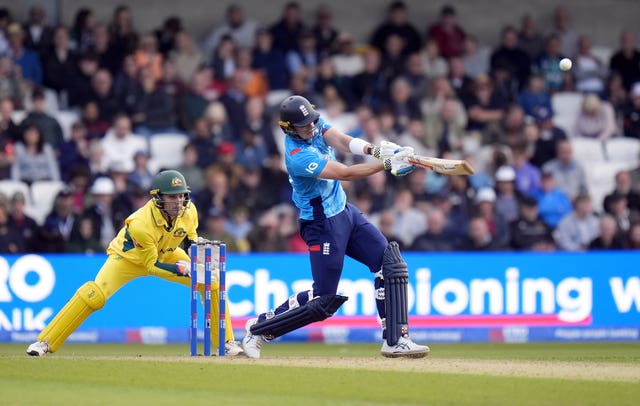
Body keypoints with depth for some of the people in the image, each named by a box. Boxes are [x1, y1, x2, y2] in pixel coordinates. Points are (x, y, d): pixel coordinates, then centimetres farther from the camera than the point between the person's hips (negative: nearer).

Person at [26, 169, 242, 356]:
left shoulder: (189, 211, -22)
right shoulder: (140, 224, -38)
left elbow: (191, 240, -1)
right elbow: (152, 266, -29)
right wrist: (182, 269, -37)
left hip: (166, 254, 6)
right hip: (129, 257, -6)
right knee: (94, 295, -27)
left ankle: (226, 342, 8)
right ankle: (45, 342, -19)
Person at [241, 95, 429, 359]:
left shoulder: (317, 126, 0)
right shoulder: (298, 156, -25)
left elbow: (341, 141, -15)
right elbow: (345, 173, -28)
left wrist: (373, 149, -34)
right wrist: (387, 164, -30)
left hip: (345, 212, 9)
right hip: (323, 225, -9)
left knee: (390, 263, -4)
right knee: (324, 300, -5)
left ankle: (395, 340, -3)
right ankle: (259, 329, 12)